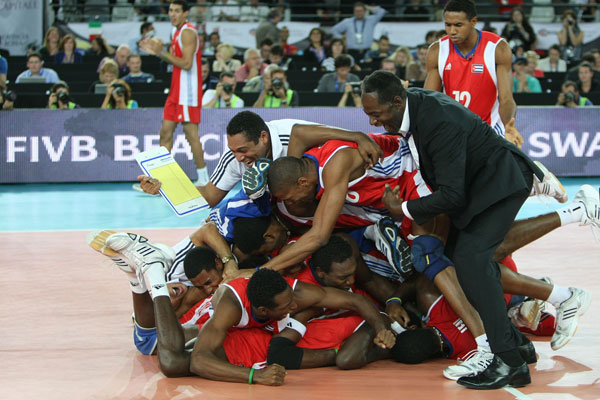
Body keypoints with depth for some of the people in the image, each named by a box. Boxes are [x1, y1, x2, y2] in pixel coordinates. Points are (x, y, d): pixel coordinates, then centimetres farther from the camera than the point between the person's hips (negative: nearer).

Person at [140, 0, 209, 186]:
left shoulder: (187, 32, -13)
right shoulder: (176, 32, 16)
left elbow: (186, 63, -22)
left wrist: (162, 52, -19)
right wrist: (156, 51, 10)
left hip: (188, 91, -10)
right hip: (176, 90, 10)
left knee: (191, 133, -8)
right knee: (166, 132, 8)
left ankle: (204, 179, -1)